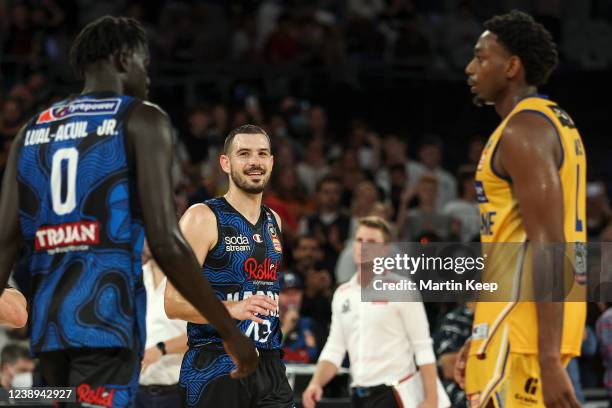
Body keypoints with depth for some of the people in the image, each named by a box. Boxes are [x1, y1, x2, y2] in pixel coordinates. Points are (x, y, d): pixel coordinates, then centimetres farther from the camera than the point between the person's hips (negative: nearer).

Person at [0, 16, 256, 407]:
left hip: (48, 321, 7)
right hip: (108, 317, -7)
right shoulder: (141, 119, -1)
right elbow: (167, 243, -11)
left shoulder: (33, 129, 17)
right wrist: (231, 332, -5)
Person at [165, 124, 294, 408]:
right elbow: (174, 303, -14)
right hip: (215, 370, -6)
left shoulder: (274, 222, 15)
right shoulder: (203, 218, -5)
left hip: (270, 368, 6)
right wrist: (232, 308, -28)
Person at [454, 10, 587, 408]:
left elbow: (547, 247, -22)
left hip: (525, 313, -10)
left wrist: (549, 359, -26)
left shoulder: (523, 130, -14)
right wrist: (481, 339, 26)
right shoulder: (555, 122, 19)